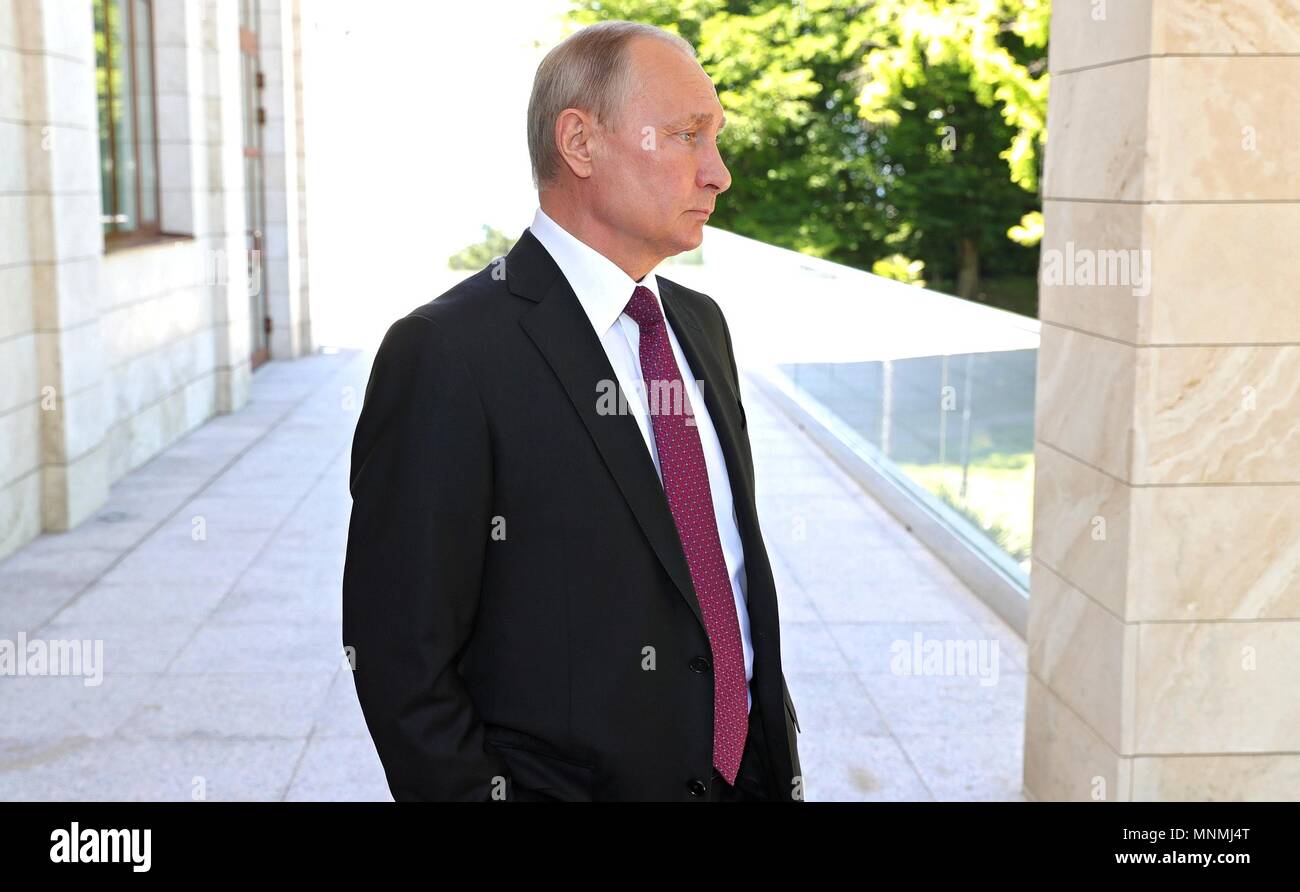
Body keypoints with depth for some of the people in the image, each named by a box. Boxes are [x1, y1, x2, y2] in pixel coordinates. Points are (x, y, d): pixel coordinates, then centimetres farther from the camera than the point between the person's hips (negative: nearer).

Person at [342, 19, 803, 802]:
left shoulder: (700, 324, 6)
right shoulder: (447, 355, -18)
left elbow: (742, 560, 11)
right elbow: (401, 656, -17)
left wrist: (780, 761, 8)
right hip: (567, 781, -6)